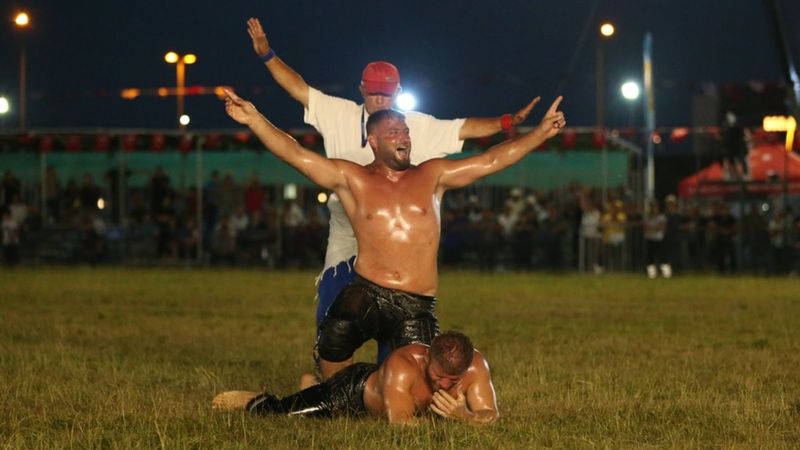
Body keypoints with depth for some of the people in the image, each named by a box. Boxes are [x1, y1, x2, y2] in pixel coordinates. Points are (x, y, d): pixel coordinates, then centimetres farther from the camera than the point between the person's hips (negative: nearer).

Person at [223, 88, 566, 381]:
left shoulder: (432, 177, 13)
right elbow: (295, 154, 0)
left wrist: (542, 132, 5)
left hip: (418, 308, 2)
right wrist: (254, 119, -11)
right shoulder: (352, 180, 8)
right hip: (367, 296, -2)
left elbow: (491, 160, 11)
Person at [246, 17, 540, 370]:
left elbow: (463, 129, -1)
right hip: (345, 231, 0)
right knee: (331, 308, -1)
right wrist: (266, 54, -8)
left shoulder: (419, 128, 2)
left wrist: (505, 122, -14)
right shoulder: (339, 115, 3)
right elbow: (299, 88, 1)